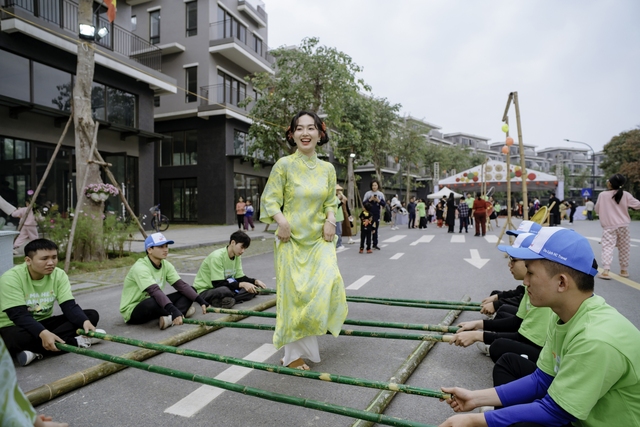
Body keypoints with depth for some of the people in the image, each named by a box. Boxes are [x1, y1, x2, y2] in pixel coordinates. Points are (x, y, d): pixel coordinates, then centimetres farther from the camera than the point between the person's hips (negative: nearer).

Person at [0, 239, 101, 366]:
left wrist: (85, 322, -37)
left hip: (44, 322, 5)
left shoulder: (59, 275, -8)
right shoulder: (11, 278, -21)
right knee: (17, 338, -42)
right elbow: (19, 315, -29)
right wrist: (43, 333, -47)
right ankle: (75, 342, -24)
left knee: (92, 315, -12)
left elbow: (69, 306, -15)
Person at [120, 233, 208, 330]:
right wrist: (174, 311, -51)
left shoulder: (166, 265, -1)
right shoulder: (140, 267, -24)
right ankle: (182, 311, -19)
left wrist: (202, 302, -22)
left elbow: (181, 285, -10)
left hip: (151, 306, 8)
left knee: (190, 291, -7)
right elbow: (155, 291, -39)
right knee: (153, 302, -42)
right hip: (132, 311, -8)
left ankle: (169, 317, -28)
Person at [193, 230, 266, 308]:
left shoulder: (237, 256, 2)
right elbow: (218, 283, -27)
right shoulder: (217, 256, -23)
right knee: (224, 290, -42)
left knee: (252, 289, -11)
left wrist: (256, 281, -14)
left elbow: (240, 277, 4)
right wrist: (242, 284, -30)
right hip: (204, 290, -9)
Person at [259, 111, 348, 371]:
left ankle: (304, 343, 19)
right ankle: (293, 354, 21)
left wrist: (330, 219, -4)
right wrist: (282, 220, -23)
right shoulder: (284, 165, -5)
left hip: (319, 239, 3)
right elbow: (270, 200, -6)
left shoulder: (327, 168, 6)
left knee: (329, 283, -9)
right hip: (292, 239, -3)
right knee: (293, 293, 1)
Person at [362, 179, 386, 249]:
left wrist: (378, 200, -12)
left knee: (376, 229, 7)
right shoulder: (367, 193, 0)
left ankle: (375, 244, 15)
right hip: (369, 213, -2)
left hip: (377, 214, 3)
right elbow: (363, 203, -3)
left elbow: (384, 204, 4)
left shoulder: (381, 194, 7)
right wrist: (370, 200, -15)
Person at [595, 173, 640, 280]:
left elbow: (597, 210, 2)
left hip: (609, 226, -3)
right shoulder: (625, 195, -3)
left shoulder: (602, 195, -8)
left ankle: (606, 271, -16)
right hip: (623, 226, 3)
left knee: (607, 247, -4)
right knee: (624, 248, 15)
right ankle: (624, 270, 25)